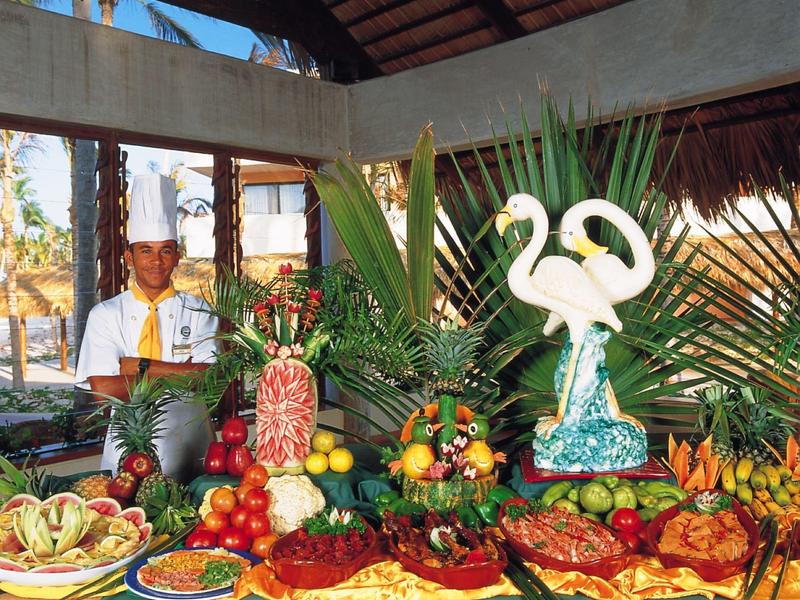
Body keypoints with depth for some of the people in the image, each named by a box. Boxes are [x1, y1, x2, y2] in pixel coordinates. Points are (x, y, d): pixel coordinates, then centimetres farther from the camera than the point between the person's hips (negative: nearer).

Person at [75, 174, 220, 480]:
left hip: (189, 447, 0)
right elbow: (104, 389, -8)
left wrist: (142, 366, -11)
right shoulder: (105, 315, 3)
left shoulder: (198, 312, 3)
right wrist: (179, 377, -10)